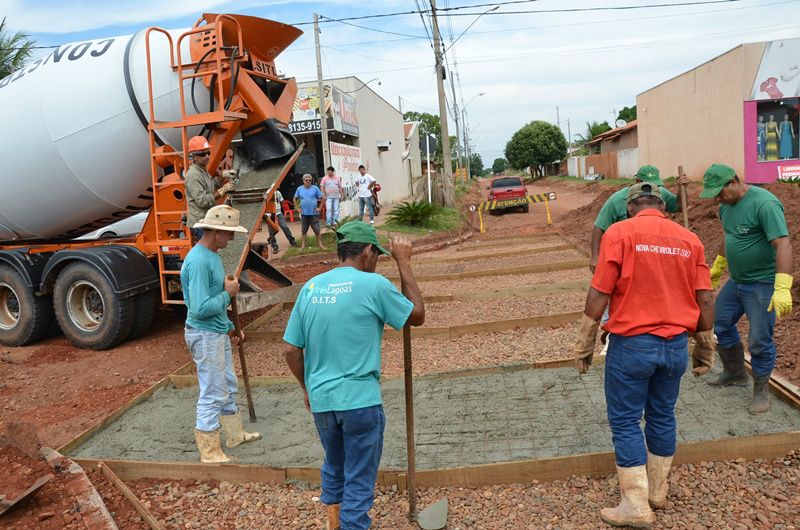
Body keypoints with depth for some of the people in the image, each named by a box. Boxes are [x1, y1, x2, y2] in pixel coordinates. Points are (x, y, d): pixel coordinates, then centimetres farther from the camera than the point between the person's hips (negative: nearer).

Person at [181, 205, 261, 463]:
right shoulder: (198, 261, -24)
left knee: (228, 386, 22)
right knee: (213, 394, 0)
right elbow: (200, 308, -30)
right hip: (205, 336, -10)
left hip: (218, 333, 10)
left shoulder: (213, 256, 9)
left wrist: (229, 327, 17)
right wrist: (228, 293, -17)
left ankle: (235, 434, 39)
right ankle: (209, 452, 14)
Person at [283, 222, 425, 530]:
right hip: (360, 400, -6)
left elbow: (291, 350, 4)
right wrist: (404, 263, 4)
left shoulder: (311, 287, 3)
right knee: (359, 480, 11)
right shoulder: (373, 285, -13)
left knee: (334, 469, 28)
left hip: (320, 400, 6)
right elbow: (417, 315, 1)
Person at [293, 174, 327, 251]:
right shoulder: (299, 189, 3)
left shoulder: (315, 188, -2)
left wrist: (320, 208, -2)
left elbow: (322, 198, 3)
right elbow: (295, 199, 15)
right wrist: (298, 208, 6)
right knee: (303, 231, 7)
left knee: (317, 230, 1)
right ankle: (303, 245, 15)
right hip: (304, 213, 2)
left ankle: (320, 244, 12)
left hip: (314, 213, -2)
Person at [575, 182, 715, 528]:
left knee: (625, 422, 6)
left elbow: (598, 295, -12)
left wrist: (583, 345, -4)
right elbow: (704, 301, 5)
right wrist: (704, 349, 16)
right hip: (676, 346, 5)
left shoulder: (620, 233, -8)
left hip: (632, 344, -5)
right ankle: (657, 490, 33)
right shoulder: (689, 239, 5)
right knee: (662, 417, 19)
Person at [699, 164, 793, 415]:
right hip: (735, 281, 9)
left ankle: (761, 391, 19)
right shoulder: (727, 205, 4)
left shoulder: (765, 203, -23)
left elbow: (783, 245, -29)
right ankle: (735, 373, 39)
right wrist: (717, 268, 30)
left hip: (762, 284, -8)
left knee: (759, 341, -2)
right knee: (721, 324, 18)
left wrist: (782, 289, -36)